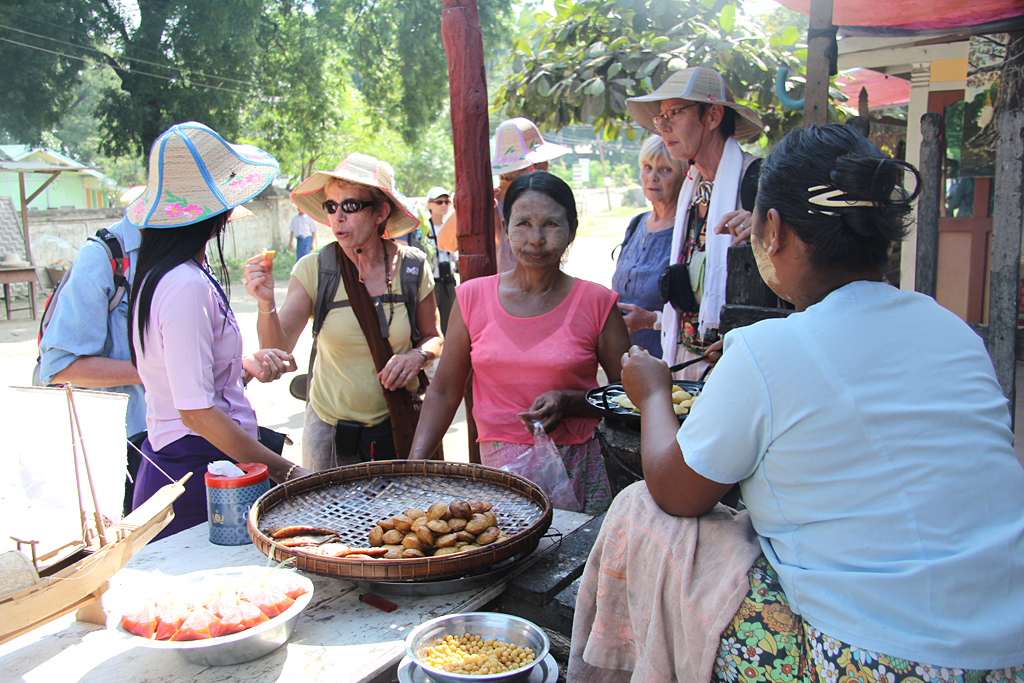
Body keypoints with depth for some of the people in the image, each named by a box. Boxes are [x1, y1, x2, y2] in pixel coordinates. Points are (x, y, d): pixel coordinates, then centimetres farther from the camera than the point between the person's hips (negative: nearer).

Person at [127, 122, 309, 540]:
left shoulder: (161, 275, 11)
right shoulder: (187, 285, -19)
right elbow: (197, 411, -22)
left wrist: (247, 365, 4)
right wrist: (287, 471, -21)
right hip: (199, 471, -9)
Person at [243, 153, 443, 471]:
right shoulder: (314, 269, -8)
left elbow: (433, 337, 6)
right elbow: (279, 347, -13)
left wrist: (417, 356, -14)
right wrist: (266, 304, -30)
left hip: (398, 425, 0)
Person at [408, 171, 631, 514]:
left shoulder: (596, 302, -1)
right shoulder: (472, 297, 3)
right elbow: (444, 392, 8)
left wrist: (569, 402, -14)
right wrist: (414, 464, -3)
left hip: (579, 469, -1)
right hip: (499, 466, 1)